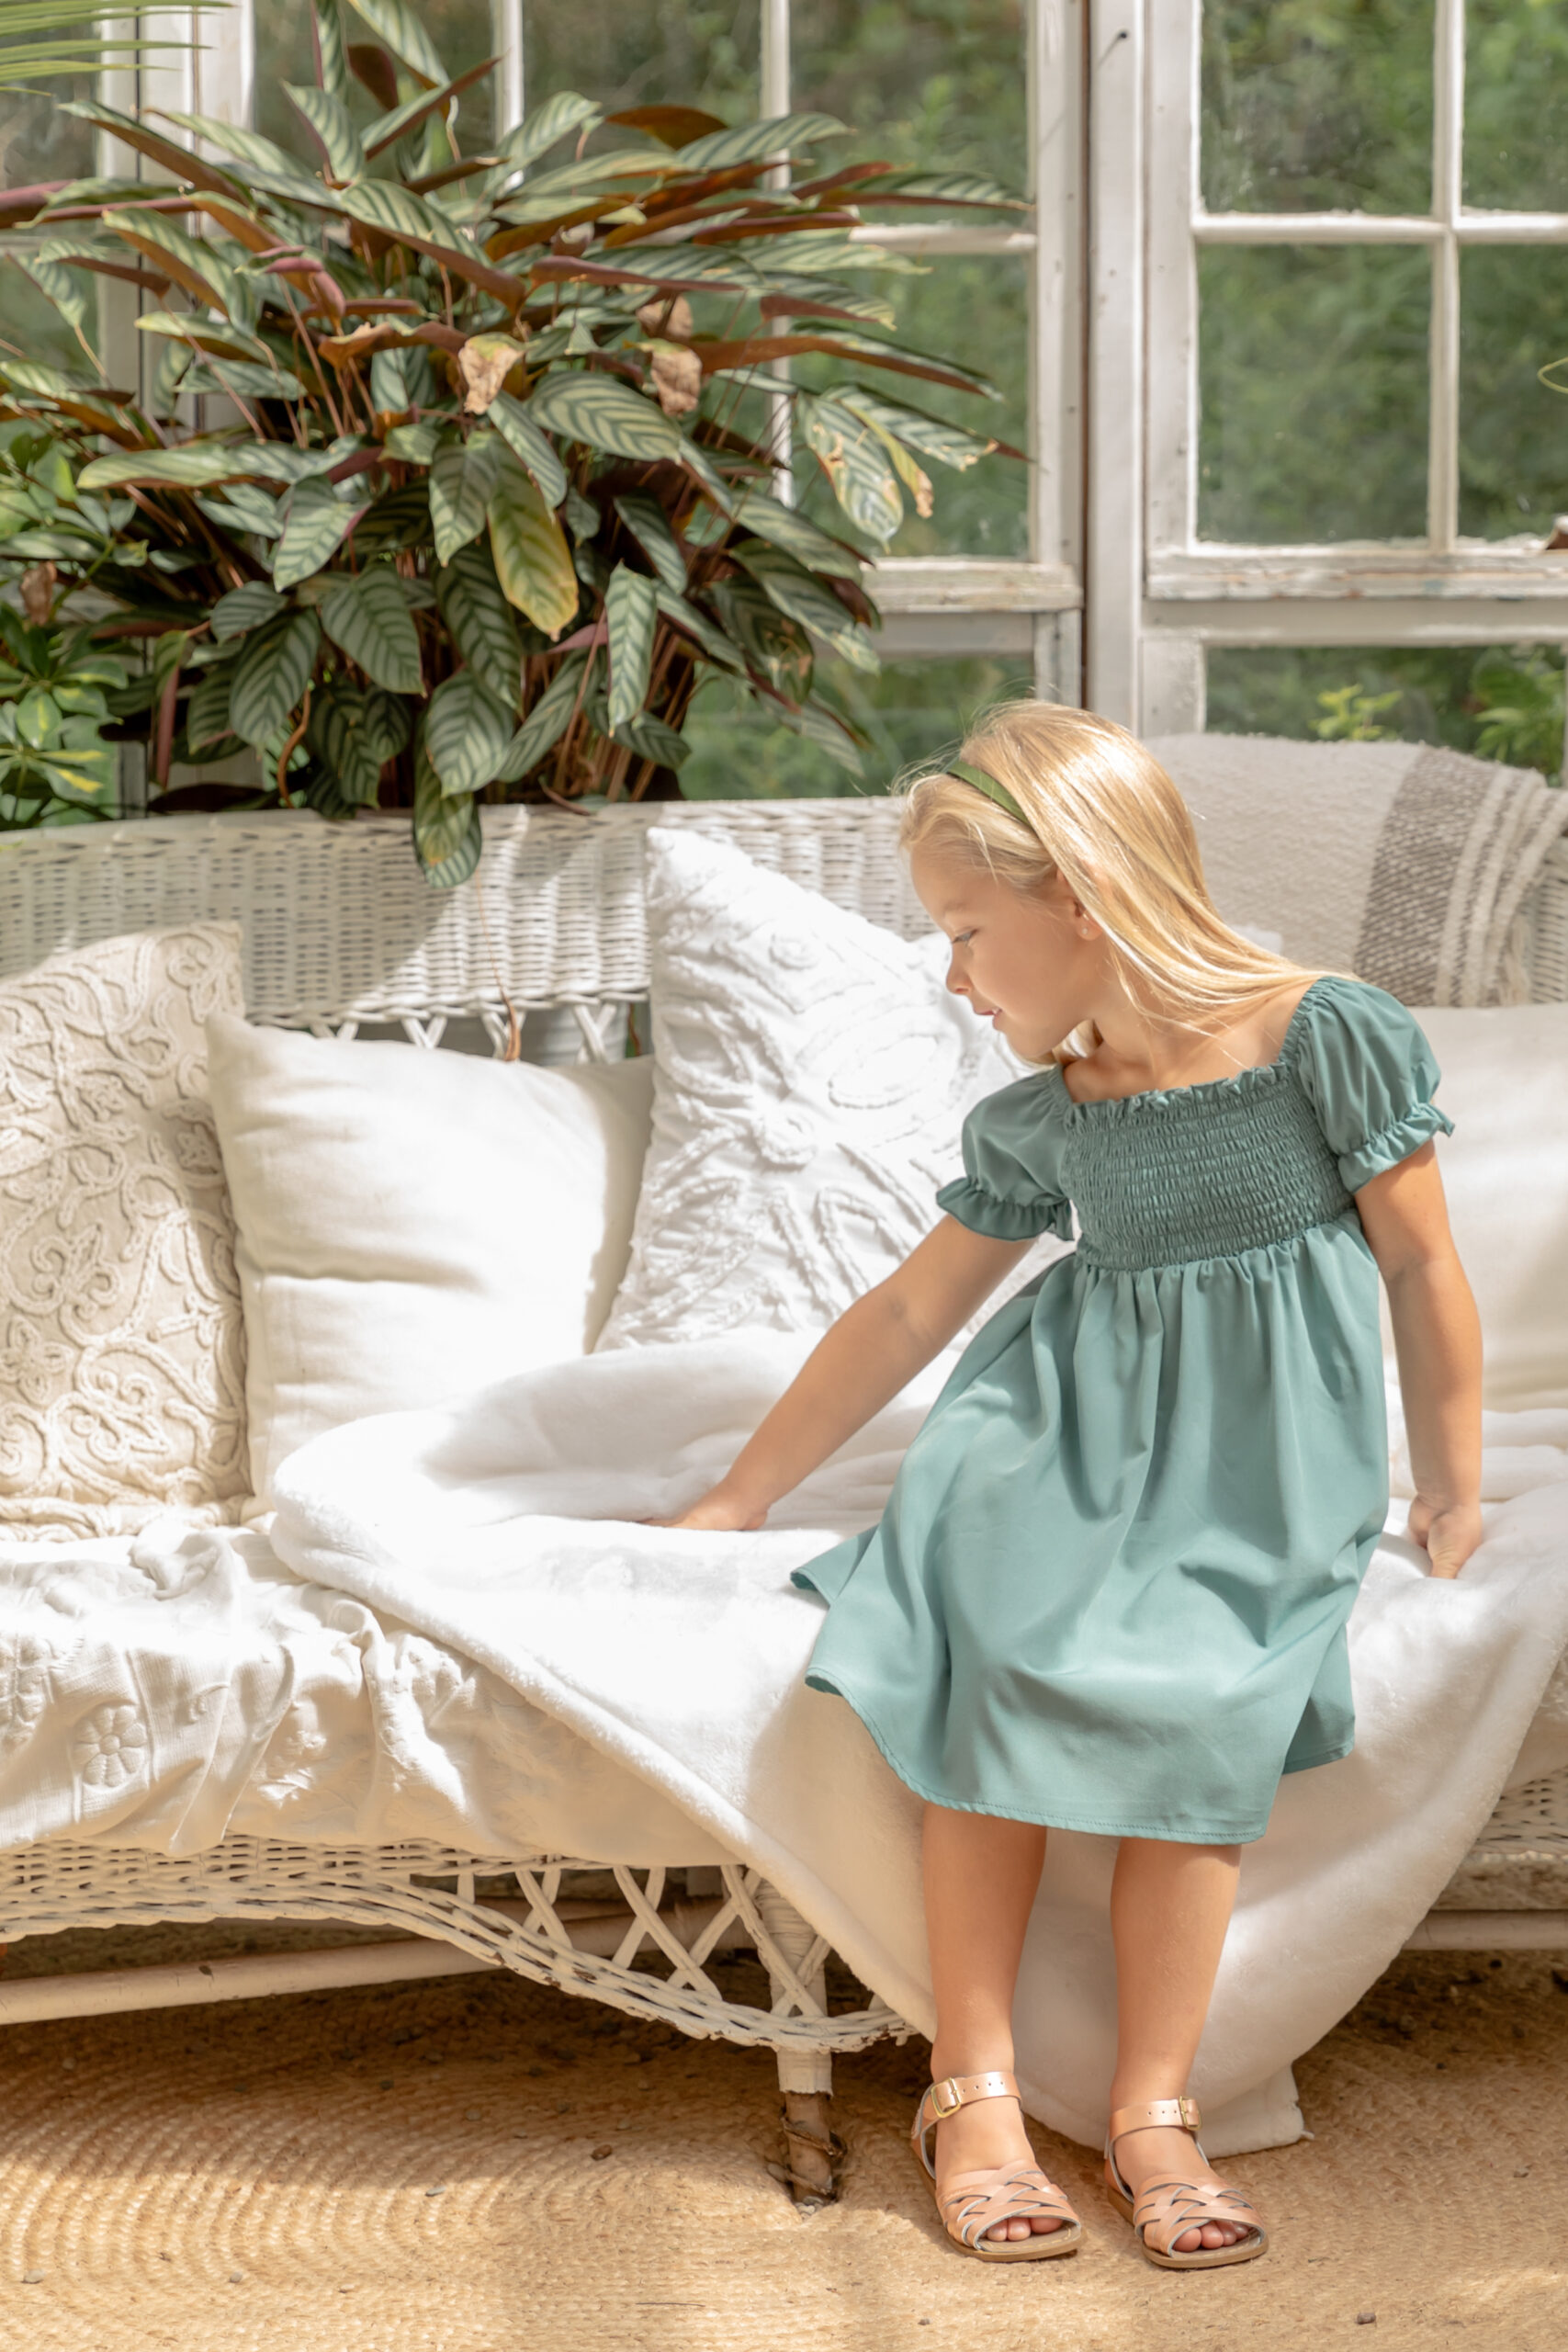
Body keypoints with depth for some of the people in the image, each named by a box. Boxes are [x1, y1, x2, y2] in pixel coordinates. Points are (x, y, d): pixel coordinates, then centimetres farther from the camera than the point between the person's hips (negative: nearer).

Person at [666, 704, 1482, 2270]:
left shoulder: (1330, 1038, -8)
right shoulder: (1036, 1122, 7)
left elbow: (1423, 1271, -1)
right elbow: (908, 1314, 14)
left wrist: (1451, 1495, 3)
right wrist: (735, 1499, 16)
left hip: (1260, 1453, -3)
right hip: (1069, 1419, 3)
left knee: (1189, 1707, -28)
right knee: (996, 1663, -26)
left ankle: (1152, 2113, -17)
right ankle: (973, 2091, -20)